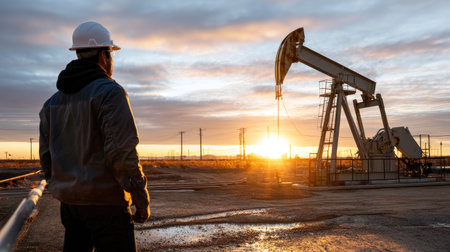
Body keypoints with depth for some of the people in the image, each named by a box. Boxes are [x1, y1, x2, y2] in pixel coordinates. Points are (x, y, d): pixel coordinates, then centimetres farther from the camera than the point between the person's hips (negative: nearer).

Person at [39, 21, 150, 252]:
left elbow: (46, 156, 14)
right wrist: (142, 200, -11)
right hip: (105, 202, -7)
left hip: (69, 202, 8)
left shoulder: (54, 100, 12)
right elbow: (122, 153, -19)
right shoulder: (110, 92, -12)